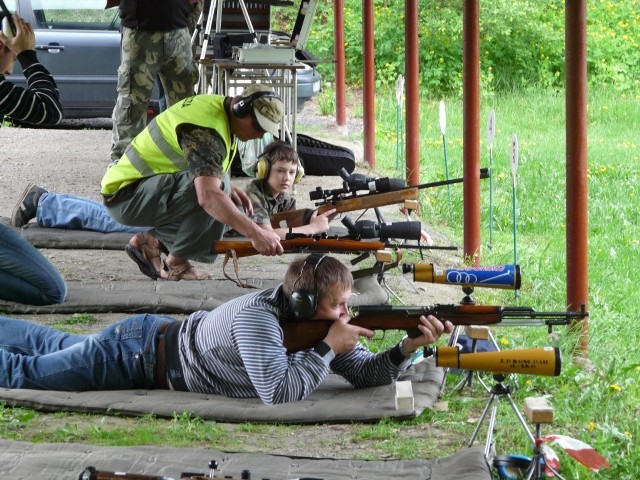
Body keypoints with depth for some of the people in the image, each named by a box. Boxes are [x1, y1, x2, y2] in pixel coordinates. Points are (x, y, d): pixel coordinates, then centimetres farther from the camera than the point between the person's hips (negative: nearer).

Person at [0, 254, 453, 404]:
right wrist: (328, 349, -36)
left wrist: (409, 346, -29)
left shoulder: (320, 322, -12)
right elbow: (278, 392, -42)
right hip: (138, 355, -7)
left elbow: (367, 374, -12)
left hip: (162, 336, 7)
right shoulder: (256, 317, -36)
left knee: (56, 346, 25)